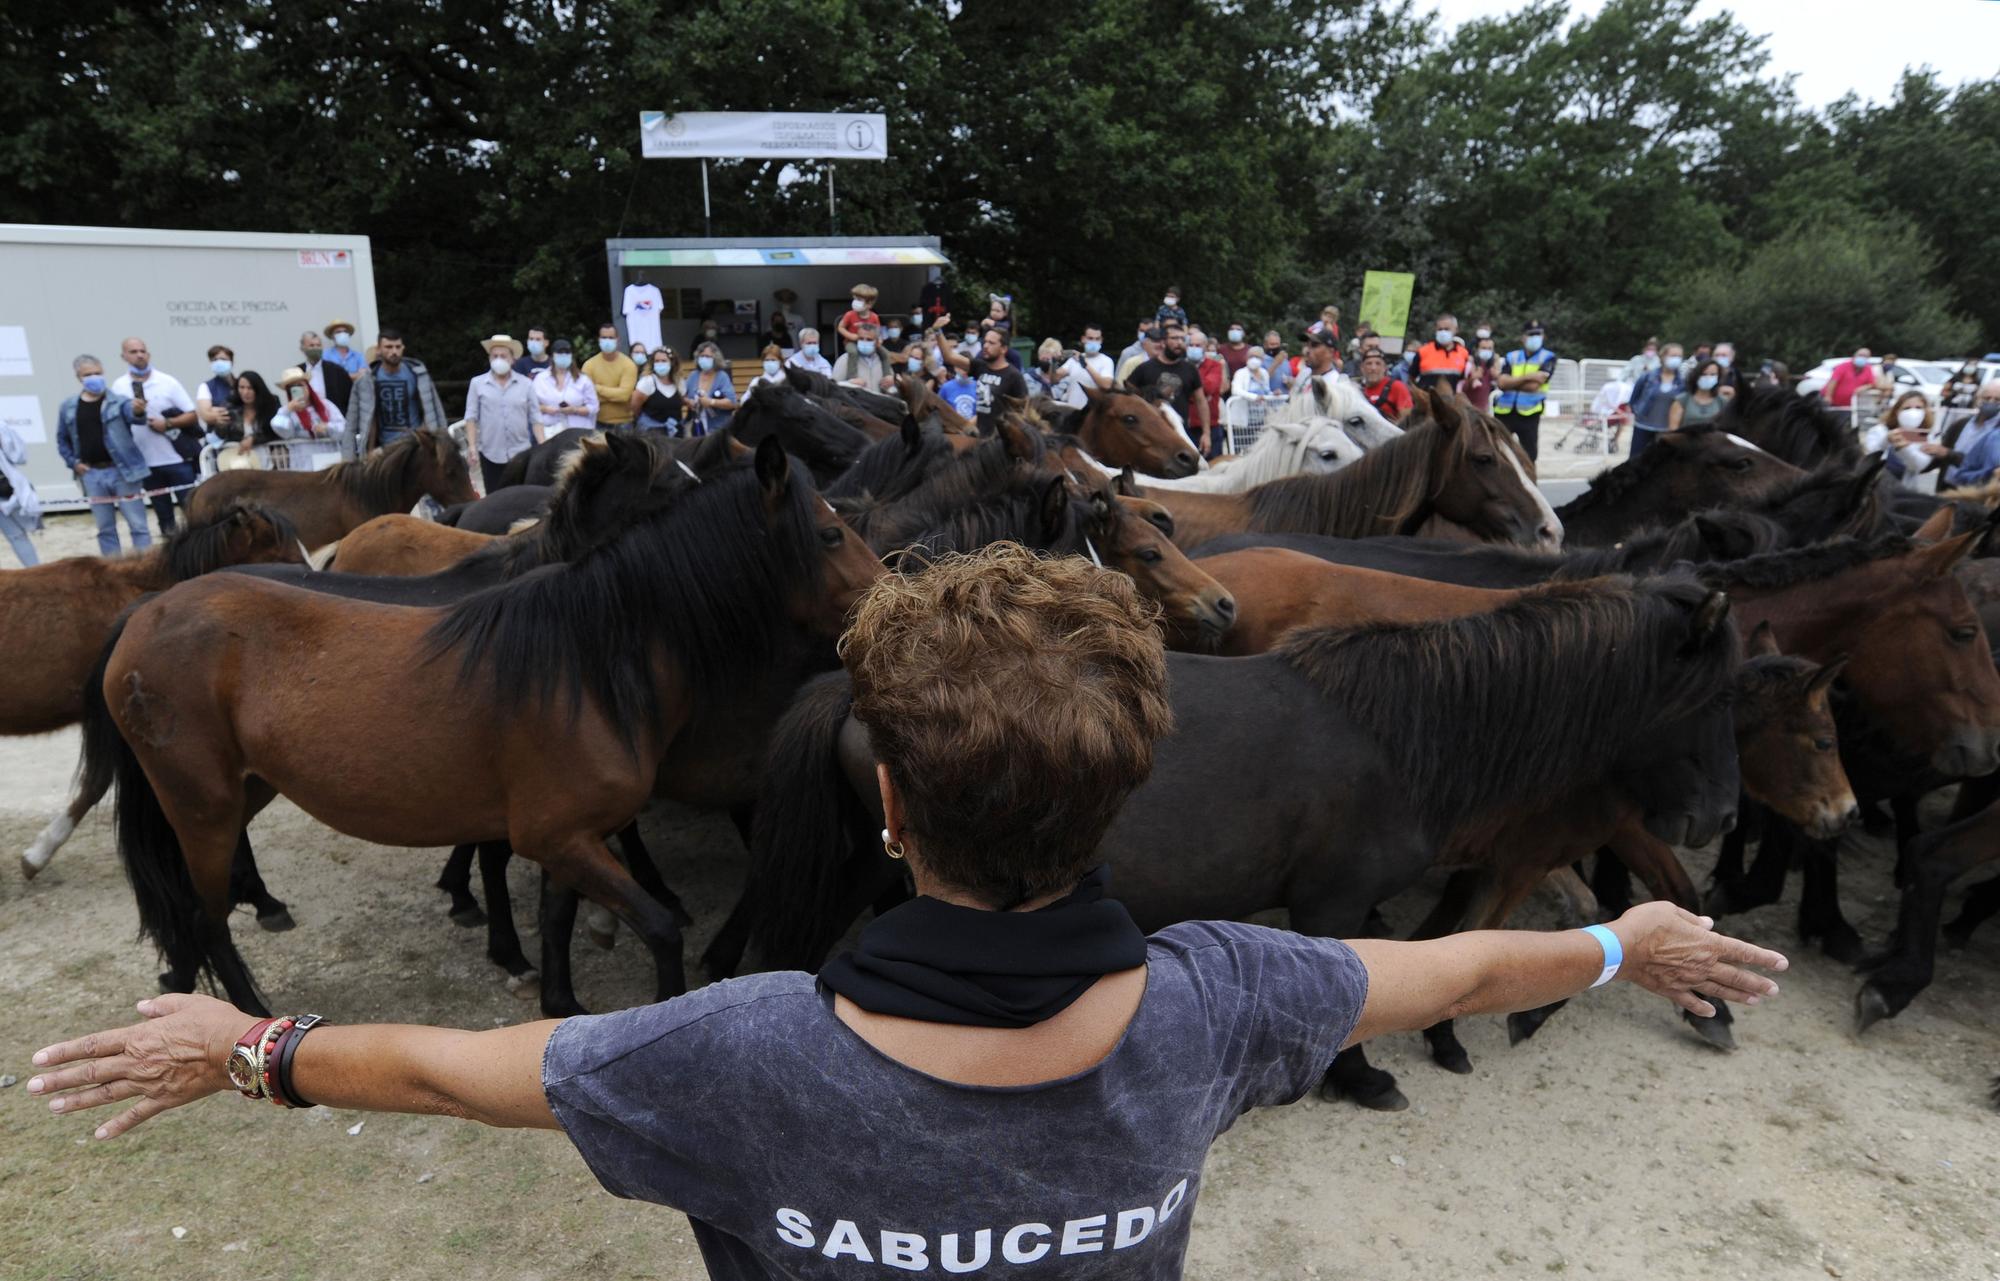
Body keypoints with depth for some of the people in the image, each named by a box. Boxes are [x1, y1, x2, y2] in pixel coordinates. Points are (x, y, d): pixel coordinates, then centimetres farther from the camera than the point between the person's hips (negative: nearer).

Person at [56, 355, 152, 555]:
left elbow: (133, 414, -26)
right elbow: (62, 440, 16)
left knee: (138, 525, -1)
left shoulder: (118, 401, -5)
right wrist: (72, 462, 2)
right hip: (91, 474, 4)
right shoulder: (67, 408, 6)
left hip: (121, 471, -4)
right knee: (105, 528, 12)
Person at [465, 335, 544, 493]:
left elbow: (535, 417, 4)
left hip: (521, 452, 0)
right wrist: (472, 446, -6)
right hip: (490, 453, 0)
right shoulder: (477, 383, 3)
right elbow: (471, 417, 2)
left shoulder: (526, 384, 4)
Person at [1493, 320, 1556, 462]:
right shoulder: (1512, 357, 9)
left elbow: (1534, 385, -13)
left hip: (1529, 414, -2)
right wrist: (1527, 377, -17)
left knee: (1529, 455, 4)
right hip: (1504, 412, 2)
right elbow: (1501, 383, -8)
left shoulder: (1548, 358, 0)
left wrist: (1511, 382, -6)